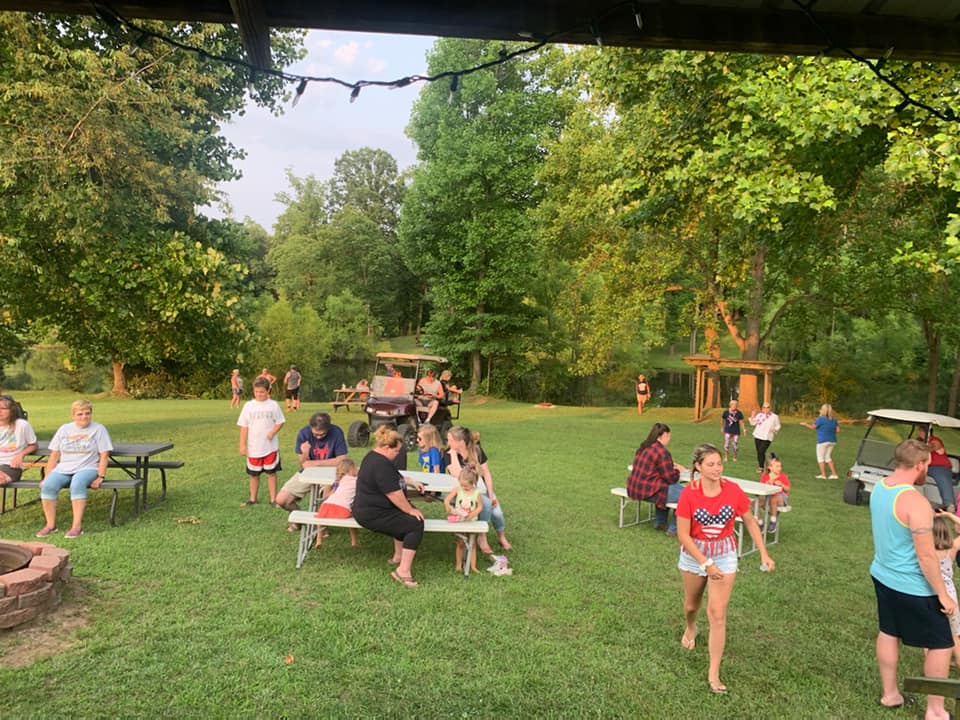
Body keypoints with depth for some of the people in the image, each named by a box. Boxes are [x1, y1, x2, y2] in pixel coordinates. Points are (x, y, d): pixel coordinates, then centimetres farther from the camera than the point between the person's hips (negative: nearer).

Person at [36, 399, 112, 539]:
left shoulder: (98, 429, 4)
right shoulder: (64, 429, 14)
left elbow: (104, 456, 0)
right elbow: (54, 455, 15)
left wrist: (100, 477, -10)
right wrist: (47, 476, 7)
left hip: (87, 468, -4)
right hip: (63, 469, 4)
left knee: (77, 484, -36)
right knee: (47, 485, -26)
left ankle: (77, 526, -35)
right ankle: (50, 525, -15)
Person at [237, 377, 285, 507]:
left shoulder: (273, 405, -2)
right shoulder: (249, 405, -1)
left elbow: (280, 422, 2)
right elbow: (243, 426, 0)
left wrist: (272, 432, -16)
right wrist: (242, 445, -3)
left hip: (270, 446, -1)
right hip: (253, 447, 1)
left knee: (271, 473, 5)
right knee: (254, 474, 12)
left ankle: (273, 499, 13)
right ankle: (253, 499, 25)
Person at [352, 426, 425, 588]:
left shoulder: (373, 456, 10)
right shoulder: (381, 464, -24)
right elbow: (394, 494, -22)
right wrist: (410, 510, -10)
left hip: (366, 508, 11)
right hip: (373, 516, -11)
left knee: (405, 519, 24)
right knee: (415, 524, -13)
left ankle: (398, 556, 30)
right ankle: (403, 571, -15)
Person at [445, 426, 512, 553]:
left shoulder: (476, 450, -5)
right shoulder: (449, 455, -13)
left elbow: (486, 473, -4)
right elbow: (458, 475, -29)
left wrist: (491, 495, -10)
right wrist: (453, 453, -27)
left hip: (482, 487, 3)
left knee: (497, 511, -16)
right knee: (486, 504, -29)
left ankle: (502, 537, 14)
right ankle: (482, 538, -11)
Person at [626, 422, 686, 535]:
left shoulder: (643, 447, 11)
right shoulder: (662, 452, -17)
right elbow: (671, 478, -13)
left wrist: (672, 466, 20)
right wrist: (677, 470, 8)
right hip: (648, 492, -10)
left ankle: (659, 523, 34)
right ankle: (674, 529, 6)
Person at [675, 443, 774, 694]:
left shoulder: (733, 491, -16)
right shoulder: (689, 494, -21)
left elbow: (750, 523, 0)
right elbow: (683, 535, -18)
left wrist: (764, 553, -7)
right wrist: (706, 564, -23)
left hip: (725, 555, 0)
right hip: (694, 554, 0)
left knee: (717, 613, -6)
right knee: (692, 604, 21)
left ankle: (714, 673, 6)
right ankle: (690, 629, 57)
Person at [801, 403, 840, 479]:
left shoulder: (821, 418, -15)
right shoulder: (834, 419, 5)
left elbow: (813, 427, -10)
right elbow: (838, 430, 5)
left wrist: (805, 424, 7)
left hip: (823, 441, -7)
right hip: (832, 441, 7)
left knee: (820, 458, 6)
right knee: (828, 457, 19)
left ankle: (823, 475, 7)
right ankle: (834, 474, 15)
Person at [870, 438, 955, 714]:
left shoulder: (879, 487, -1)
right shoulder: (916, 502, -28)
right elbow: (926, 556, -23)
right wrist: (943, 594, -13)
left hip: (882, 575, 8)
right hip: (912, 587, -8)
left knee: (888, 633, 20)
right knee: (941, 645, 10)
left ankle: (890, 694, 35)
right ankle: (935, 710, 21)